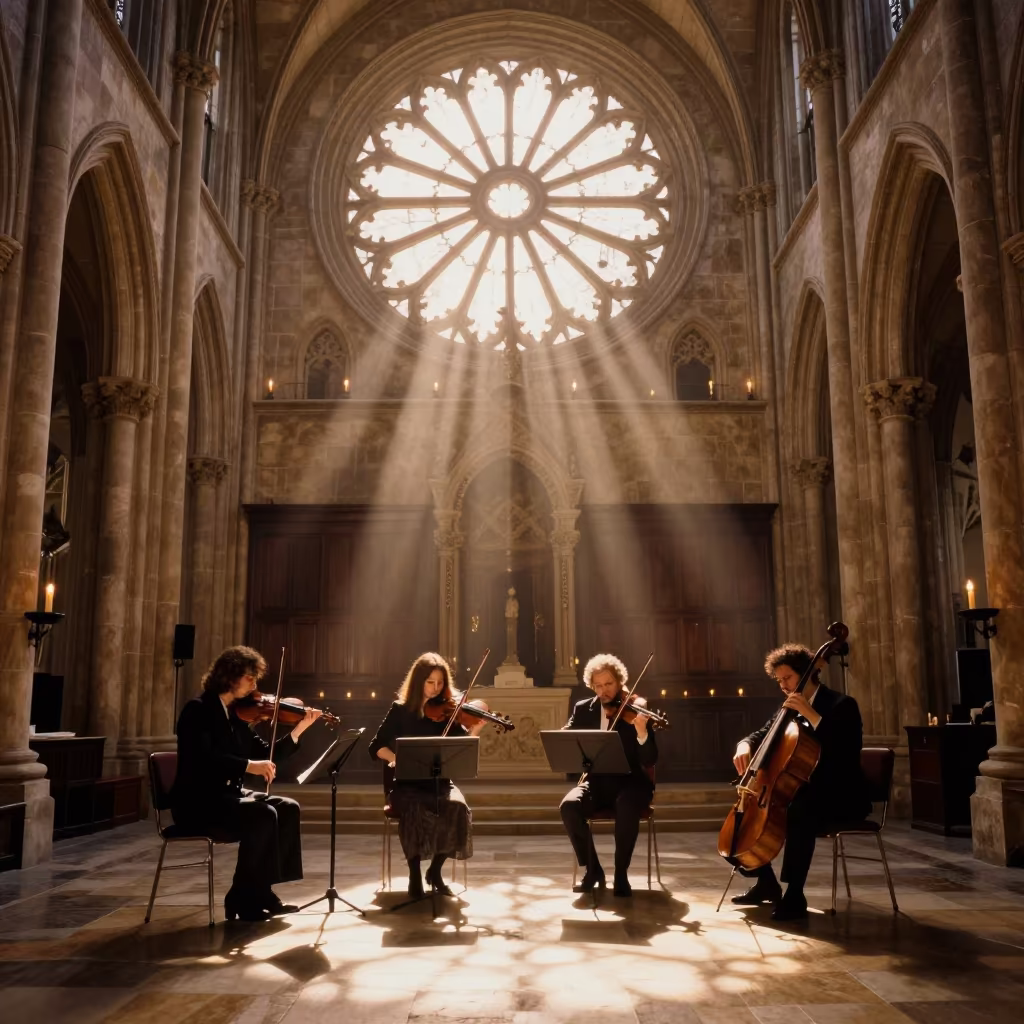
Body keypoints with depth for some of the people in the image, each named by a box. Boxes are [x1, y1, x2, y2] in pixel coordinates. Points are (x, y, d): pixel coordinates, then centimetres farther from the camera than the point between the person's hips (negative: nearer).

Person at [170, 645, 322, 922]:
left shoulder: (236, 714, 11)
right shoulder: (198, 710, -12)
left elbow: (266, 754, 9)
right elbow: (204, 758, -28)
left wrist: (300, 728, -1)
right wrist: (248, 765, -34)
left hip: (226, 794, 8)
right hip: (197, 801, -8)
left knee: (287, 808, -10)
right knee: (263, 815, -27)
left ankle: (260, 891, -5)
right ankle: (245, 897, -13)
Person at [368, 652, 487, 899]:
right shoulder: (401, 709, 0)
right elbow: (377, 747, -3)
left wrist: (477, 727, -28)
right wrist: (398, 759, -22)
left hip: (439, 781, 2)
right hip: (407, 782, -2)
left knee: (457, 807, -29)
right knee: (414, 809, -35)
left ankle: (435, 870, -6)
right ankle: (414, 875, -14)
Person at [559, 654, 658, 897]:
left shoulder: (635, 710, -5)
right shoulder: (583, 709, 7)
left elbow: (650, 761, -13)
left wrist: (641, 732, -34)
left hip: (629, 782, -3)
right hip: (597, 782, 3)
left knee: (627, 808, -36)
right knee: (569, 806, -27)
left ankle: (621, 874, -15)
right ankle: (592, 869, -8)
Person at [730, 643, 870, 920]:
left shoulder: (842, 705, -11)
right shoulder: (789, 708, 11)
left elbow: (849, 750, -27)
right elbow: (760, 736, 13)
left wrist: (812, 715, -31)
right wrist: (744, 746, -12)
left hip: (840, 796, -8)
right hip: (803, 791, 8)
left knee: (799, 812, -37)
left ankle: (794, 895, -27)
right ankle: (766, 883, 13)